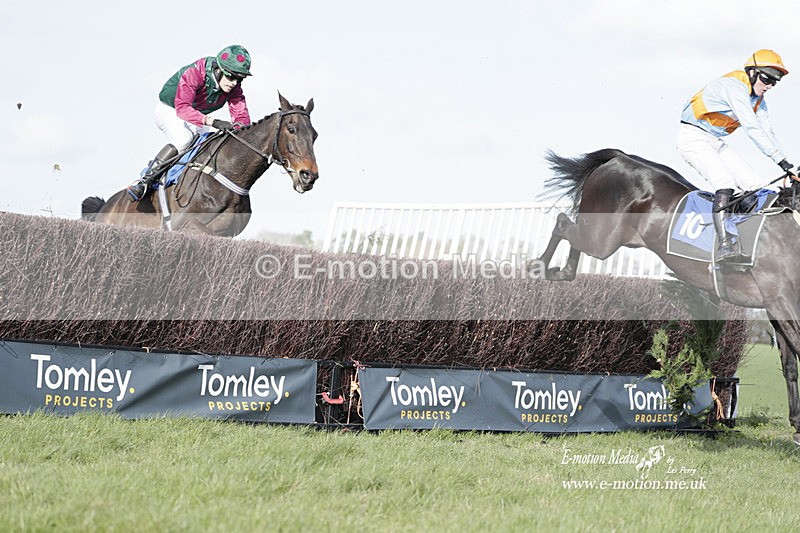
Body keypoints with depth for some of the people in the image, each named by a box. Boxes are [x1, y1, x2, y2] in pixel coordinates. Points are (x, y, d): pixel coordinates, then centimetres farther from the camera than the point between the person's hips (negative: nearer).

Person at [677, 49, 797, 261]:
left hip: (716, 143, 9)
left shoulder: (758, 99, 6)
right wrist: (783, 162, -35)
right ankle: (724, 245, -31)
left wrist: (787, 168, -8)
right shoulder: (734, 87, -24)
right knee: (725, 184, -28)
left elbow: (767, 133, 4)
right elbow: (752, 129, -31)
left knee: (755, 185, -4)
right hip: (694, 138, -9)